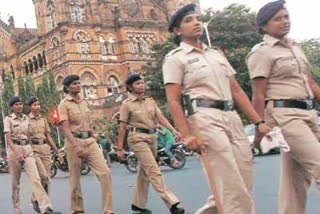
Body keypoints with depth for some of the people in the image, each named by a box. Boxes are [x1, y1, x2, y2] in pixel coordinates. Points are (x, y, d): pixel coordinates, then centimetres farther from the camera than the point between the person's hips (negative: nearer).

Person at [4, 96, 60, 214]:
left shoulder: (26, 118, 13)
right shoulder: (8, 119, -2)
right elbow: (8, 139, -10)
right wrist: (17, 154, -21)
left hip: (27, 149, 3)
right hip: (14, 150, -3)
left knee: (35, 178, -11)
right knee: (15, 182, 4)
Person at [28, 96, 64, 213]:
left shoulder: (43, 119, 16)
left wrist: (57, 152, 14)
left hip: (45, 149, 5)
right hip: (33, 149, -5)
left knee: (47, 178, 1)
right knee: (43, 176, -16)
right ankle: (35, 199, 3)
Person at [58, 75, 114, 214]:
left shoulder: (84, 102, 15)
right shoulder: (64, 104, -2)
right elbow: (66, 127, -13)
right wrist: (75, 146, -24)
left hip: (90, 141, 5)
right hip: (74, 141, -5)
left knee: (105, 172, -9)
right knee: (75, 178, 3)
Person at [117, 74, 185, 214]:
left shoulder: (150, 101, 11)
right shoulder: (127, 104, -2)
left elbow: (161, 118, 2)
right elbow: (122, 127, -2)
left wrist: (173, 130, -13)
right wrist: (120, 148, -4)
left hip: (152, 137, 6)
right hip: (138, 138, -6)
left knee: (144, 172, 12)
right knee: (154, 171, -13)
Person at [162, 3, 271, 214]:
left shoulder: (217, 53, 21)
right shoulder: (175, 58, 3)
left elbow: (236, 89, 18)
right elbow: (173, 101, -5)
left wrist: (259, 122, 10)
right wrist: (187, 135, -16)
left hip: (232, 117, 7)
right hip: (205, 117, -6)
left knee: (245, 180, 4)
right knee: (230, 183, -10)